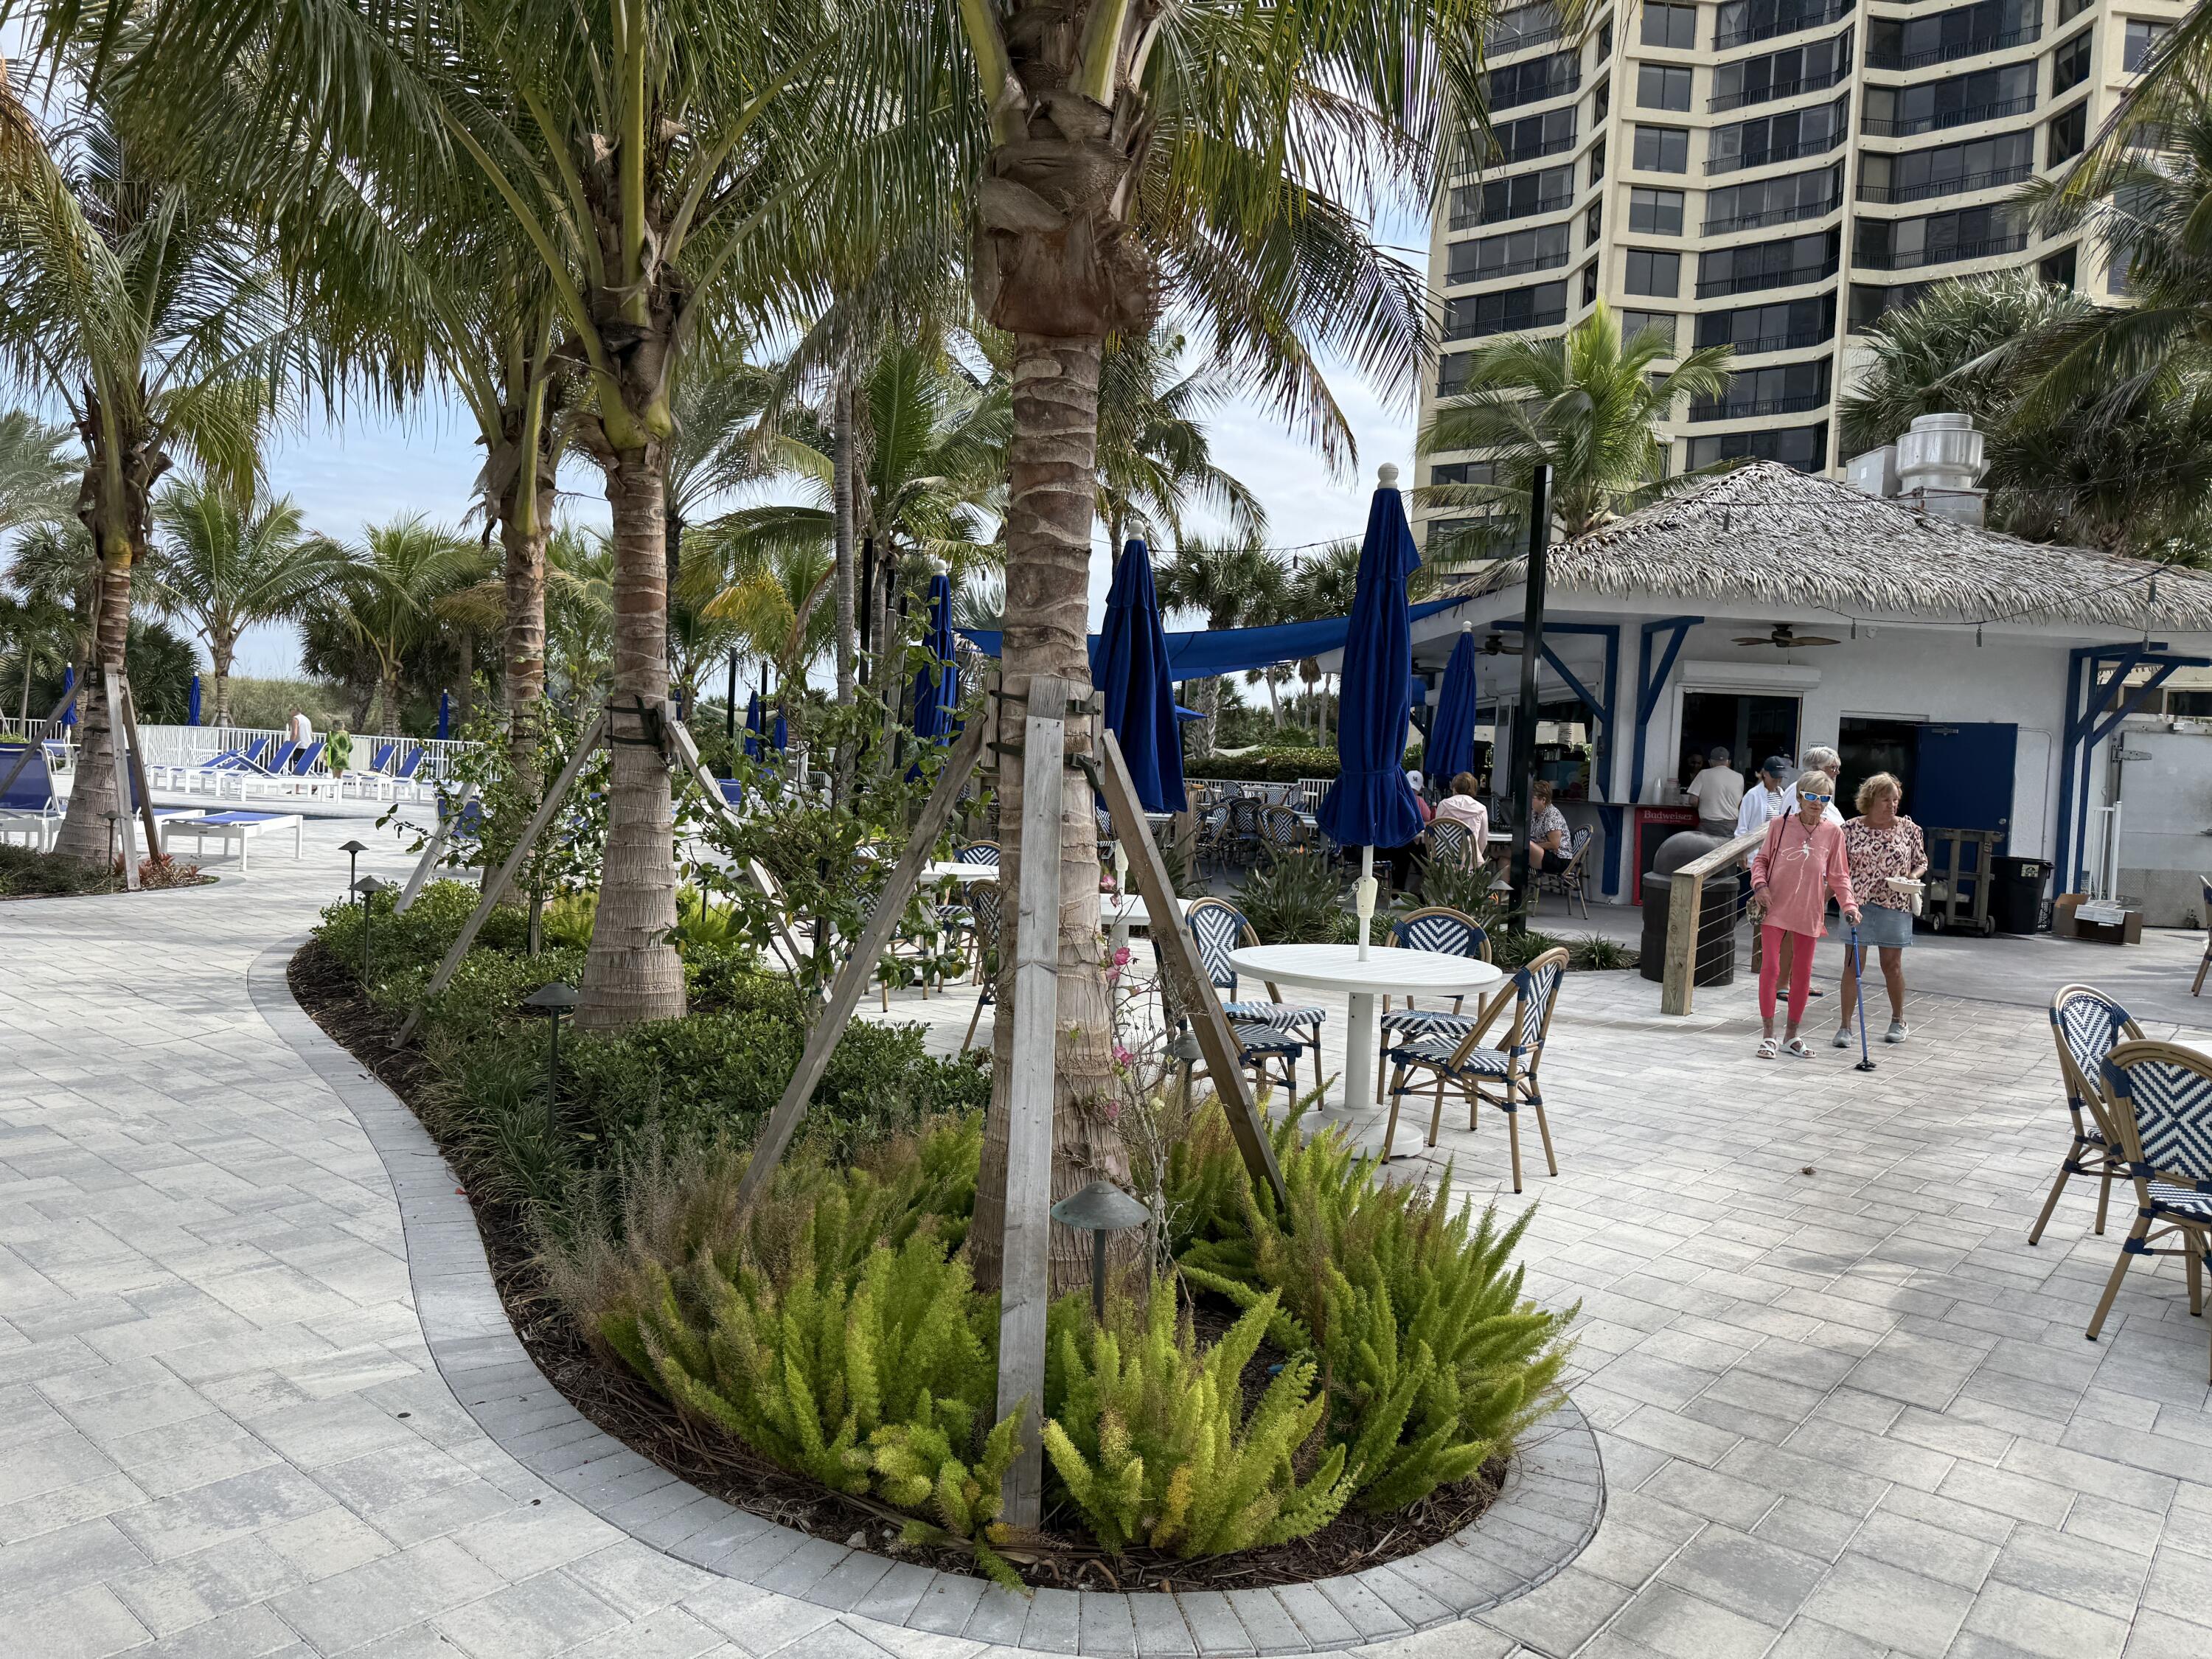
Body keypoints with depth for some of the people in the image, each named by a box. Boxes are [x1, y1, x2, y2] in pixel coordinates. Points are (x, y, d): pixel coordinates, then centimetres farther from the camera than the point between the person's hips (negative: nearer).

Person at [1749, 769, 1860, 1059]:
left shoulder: (1833, 832, 1)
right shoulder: (1780, 824, -2)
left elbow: (1838, 875, 5)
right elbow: (1761, 858, 5)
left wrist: (1849, 905, -7)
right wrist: (1760, 885, -12)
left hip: (1808, 913, 2)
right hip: (1775, 908, -2)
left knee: (1802, 973, 9)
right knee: (1770, 969, -4)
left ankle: (1793, 1036, 22)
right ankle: (1768, 1036, 6)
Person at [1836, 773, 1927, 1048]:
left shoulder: (1909, 829, 2)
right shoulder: (1851, 828, -2)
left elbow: (1921, 862, 13)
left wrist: (1913, 876, -8)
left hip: (1895, 905, 1)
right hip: (1858, 904, -1)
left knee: (1892, 965, 11)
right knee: (1852, 965, -2)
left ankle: (1898, 1021, 31)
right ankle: (1845, 1026, 4)